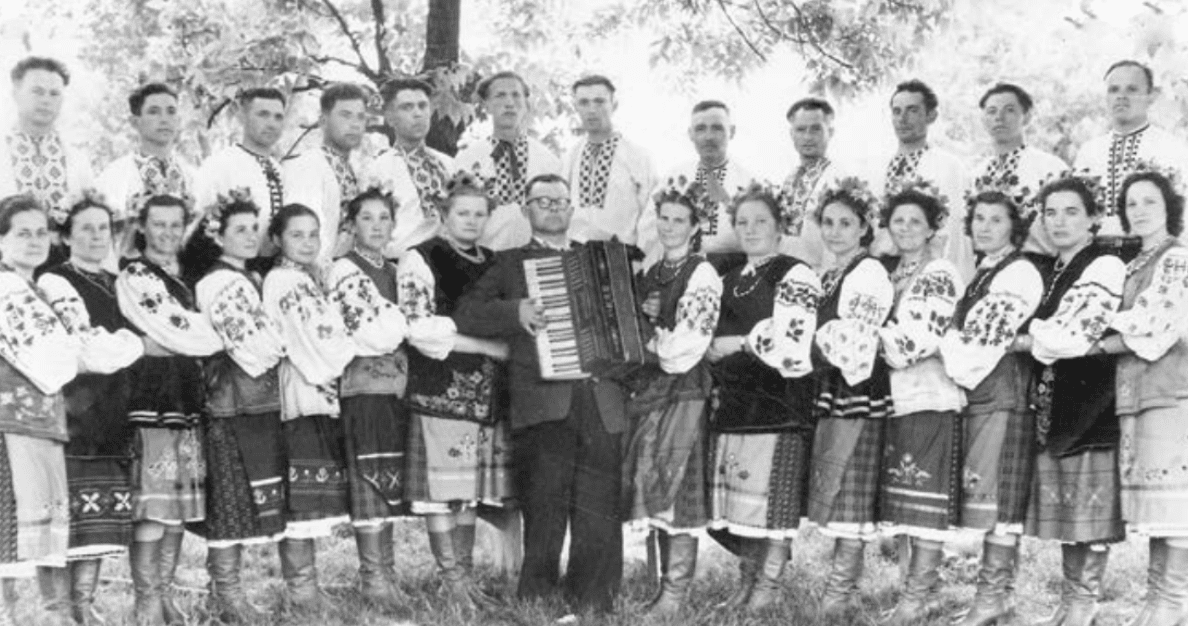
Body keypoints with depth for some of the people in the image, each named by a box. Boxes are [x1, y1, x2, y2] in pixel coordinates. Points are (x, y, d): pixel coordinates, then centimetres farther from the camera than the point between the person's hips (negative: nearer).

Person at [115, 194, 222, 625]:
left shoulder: (183, 277, 20)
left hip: (186, 395, 8)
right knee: (153, 508, -8)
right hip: (150, 393, -8)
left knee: (180, 507, 10)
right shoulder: (133, 277, -5)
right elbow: (176, 335, -12)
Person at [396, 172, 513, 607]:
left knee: (472, 488, 9)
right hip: (442, 390, -6)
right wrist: (485, 345, -13)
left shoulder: (491, 262, 17)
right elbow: (419, 328, -13)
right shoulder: (421, 260, -3)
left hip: (489, 392, 6)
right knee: (443, 487, -4)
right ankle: (452, 578, 5)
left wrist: (512, 344, 4)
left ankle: (465, 574, 18)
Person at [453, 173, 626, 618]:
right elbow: (466, 314, 3)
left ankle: (594, 606, 8)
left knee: (600, 514, 0)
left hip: (602, 402, 3)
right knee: (545, 510, -7)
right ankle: (534, 607, 4)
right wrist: (516, 312, -12)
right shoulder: (511, 263, 14)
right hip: (543, 403, -3)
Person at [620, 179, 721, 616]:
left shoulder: (702, 275, -8)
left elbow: (685, 347, -15)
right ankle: (653, 578, 16)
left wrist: (648, 337, -2)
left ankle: (675, 592, 1)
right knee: (650, 488, 7)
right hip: (649, 385, 7)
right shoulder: (652, 274, 14)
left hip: (684, 388, -7)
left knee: (676, 492, -5)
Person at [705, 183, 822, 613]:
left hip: (778, 401, -7)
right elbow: (716, 337, 29)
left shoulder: (795, 276, -5)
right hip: (735, 400, 7)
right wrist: (713, 351, 8)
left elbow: (790, 343, -15)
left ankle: (768, 587, 6)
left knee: (773, 495, -5)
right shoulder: (731, 281, 19)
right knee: (738, 497, 8)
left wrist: (736, 344, -9)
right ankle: (746, 583, 21)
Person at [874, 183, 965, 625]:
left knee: (926, 501, -7)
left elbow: (915, 341, -14)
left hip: (930, 398, -8)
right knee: (910, 502, 9)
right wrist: (882, 341, 1)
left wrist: (874, 335, -4)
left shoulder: (940, 275, -6)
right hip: (898, 397, 8)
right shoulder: (891, 273, 17)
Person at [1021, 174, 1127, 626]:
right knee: (1064, 506, 11)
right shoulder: (1051, 272, 17)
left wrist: (1019, 340, -5)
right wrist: (1036, 340, -1)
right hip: (1053, 400, 8)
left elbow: (1074, 337, -16)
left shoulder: (1106, 266, -8)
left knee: (1091, 503, -3)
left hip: (1090, 397, -8)